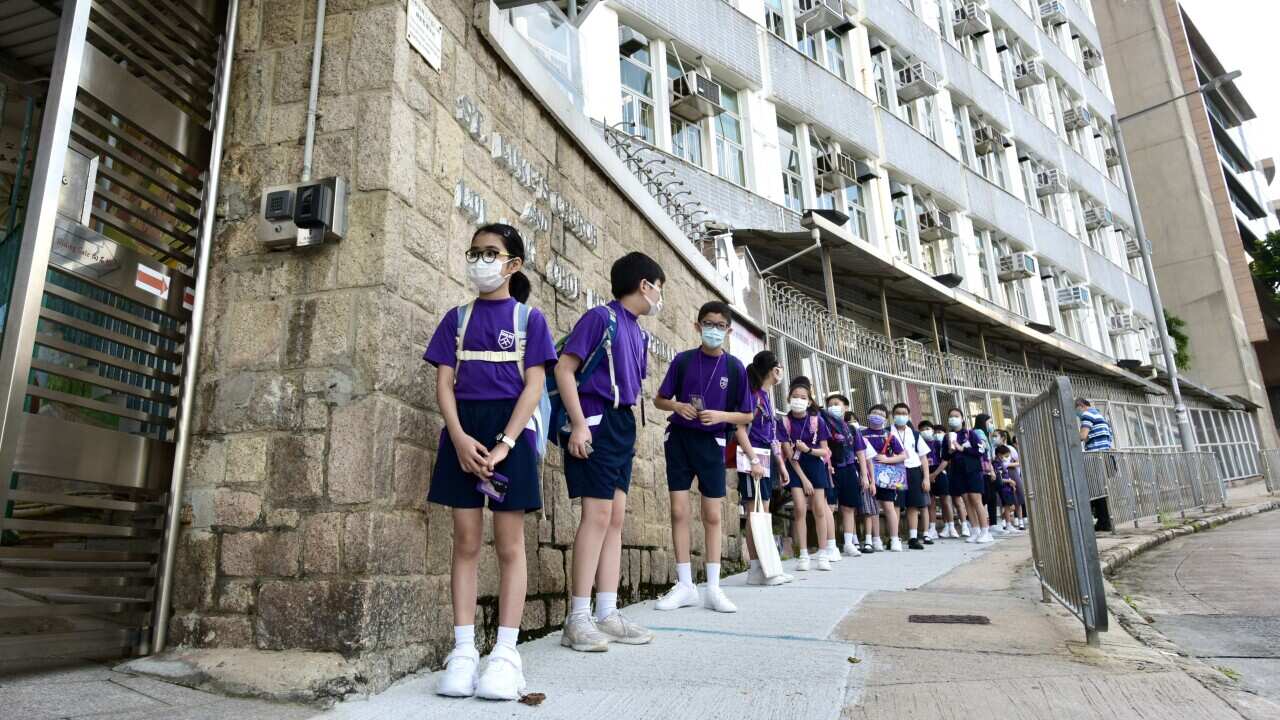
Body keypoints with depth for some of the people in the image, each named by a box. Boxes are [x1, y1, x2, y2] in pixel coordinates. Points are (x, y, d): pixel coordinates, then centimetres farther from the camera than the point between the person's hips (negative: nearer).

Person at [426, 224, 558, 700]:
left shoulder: (528, 318, 5)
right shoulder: (457, 318, 12)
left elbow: (534, 385, -4)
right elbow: (444, 382, 5)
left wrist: (504, 443, -15)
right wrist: (459, 437, -12)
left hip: (510, 429, -2)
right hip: (463, 431, 3)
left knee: (509, 545, 2)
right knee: (466, 541, 5)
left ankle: (506, 652, 7)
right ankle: (463, 649, 11)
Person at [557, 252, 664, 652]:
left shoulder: (638, 333, 18)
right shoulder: (602, 317, -6)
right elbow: (564, 368, -13)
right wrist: (579, 423, -19)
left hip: (623, 426, 9)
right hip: (596, 422, -9)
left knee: (616, 518, 8)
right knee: (598, 514, -11)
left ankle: (607, 615, 15)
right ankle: (578, 620, -4)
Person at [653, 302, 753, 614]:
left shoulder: (735, 367, -1)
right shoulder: (683, 360, -1)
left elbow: (746, 416, 3)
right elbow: (660, 399, 7)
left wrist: (721, 415, -16)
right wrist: (677, 406, -14)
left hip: (712, 443, 0)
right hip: (680, 439, 0)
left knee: (712, 516, 5)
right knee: (679, 511, 0)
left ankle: (713, 588, 15)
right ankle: (685, 586, 10)